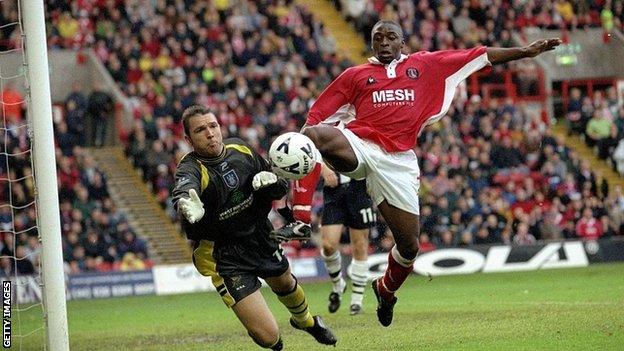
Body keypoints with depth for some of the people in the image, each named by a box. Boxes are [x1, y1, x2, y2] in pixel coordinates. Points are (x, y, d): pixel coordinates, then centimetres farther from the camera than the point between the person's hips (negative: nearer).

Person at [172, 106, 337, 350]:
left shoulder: (241, 150, -8)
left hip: (260, 237, 6)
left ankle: (305, 321, 70)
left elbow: (281, 188, 4)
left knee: (285, 284, 34)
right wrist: (187, 204, -76)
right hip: (224, 256, -6)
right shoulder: (191, 169, -26)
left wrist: (271, 182, -20)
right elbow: (183, 191, -51)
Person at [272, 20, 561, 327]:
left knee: (408, 245, 1)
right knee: (312, 135, -34)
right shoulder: (355, 75, 15)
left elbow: (481, 56, 19)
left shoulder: (425, 65, 18)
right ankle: (299, 218, -39)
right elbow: (317, 113, 13)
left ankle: (386, 290, 34)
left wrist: (524, 52, 16)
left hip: (398, 161, 1)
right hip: (359, 146, -1)